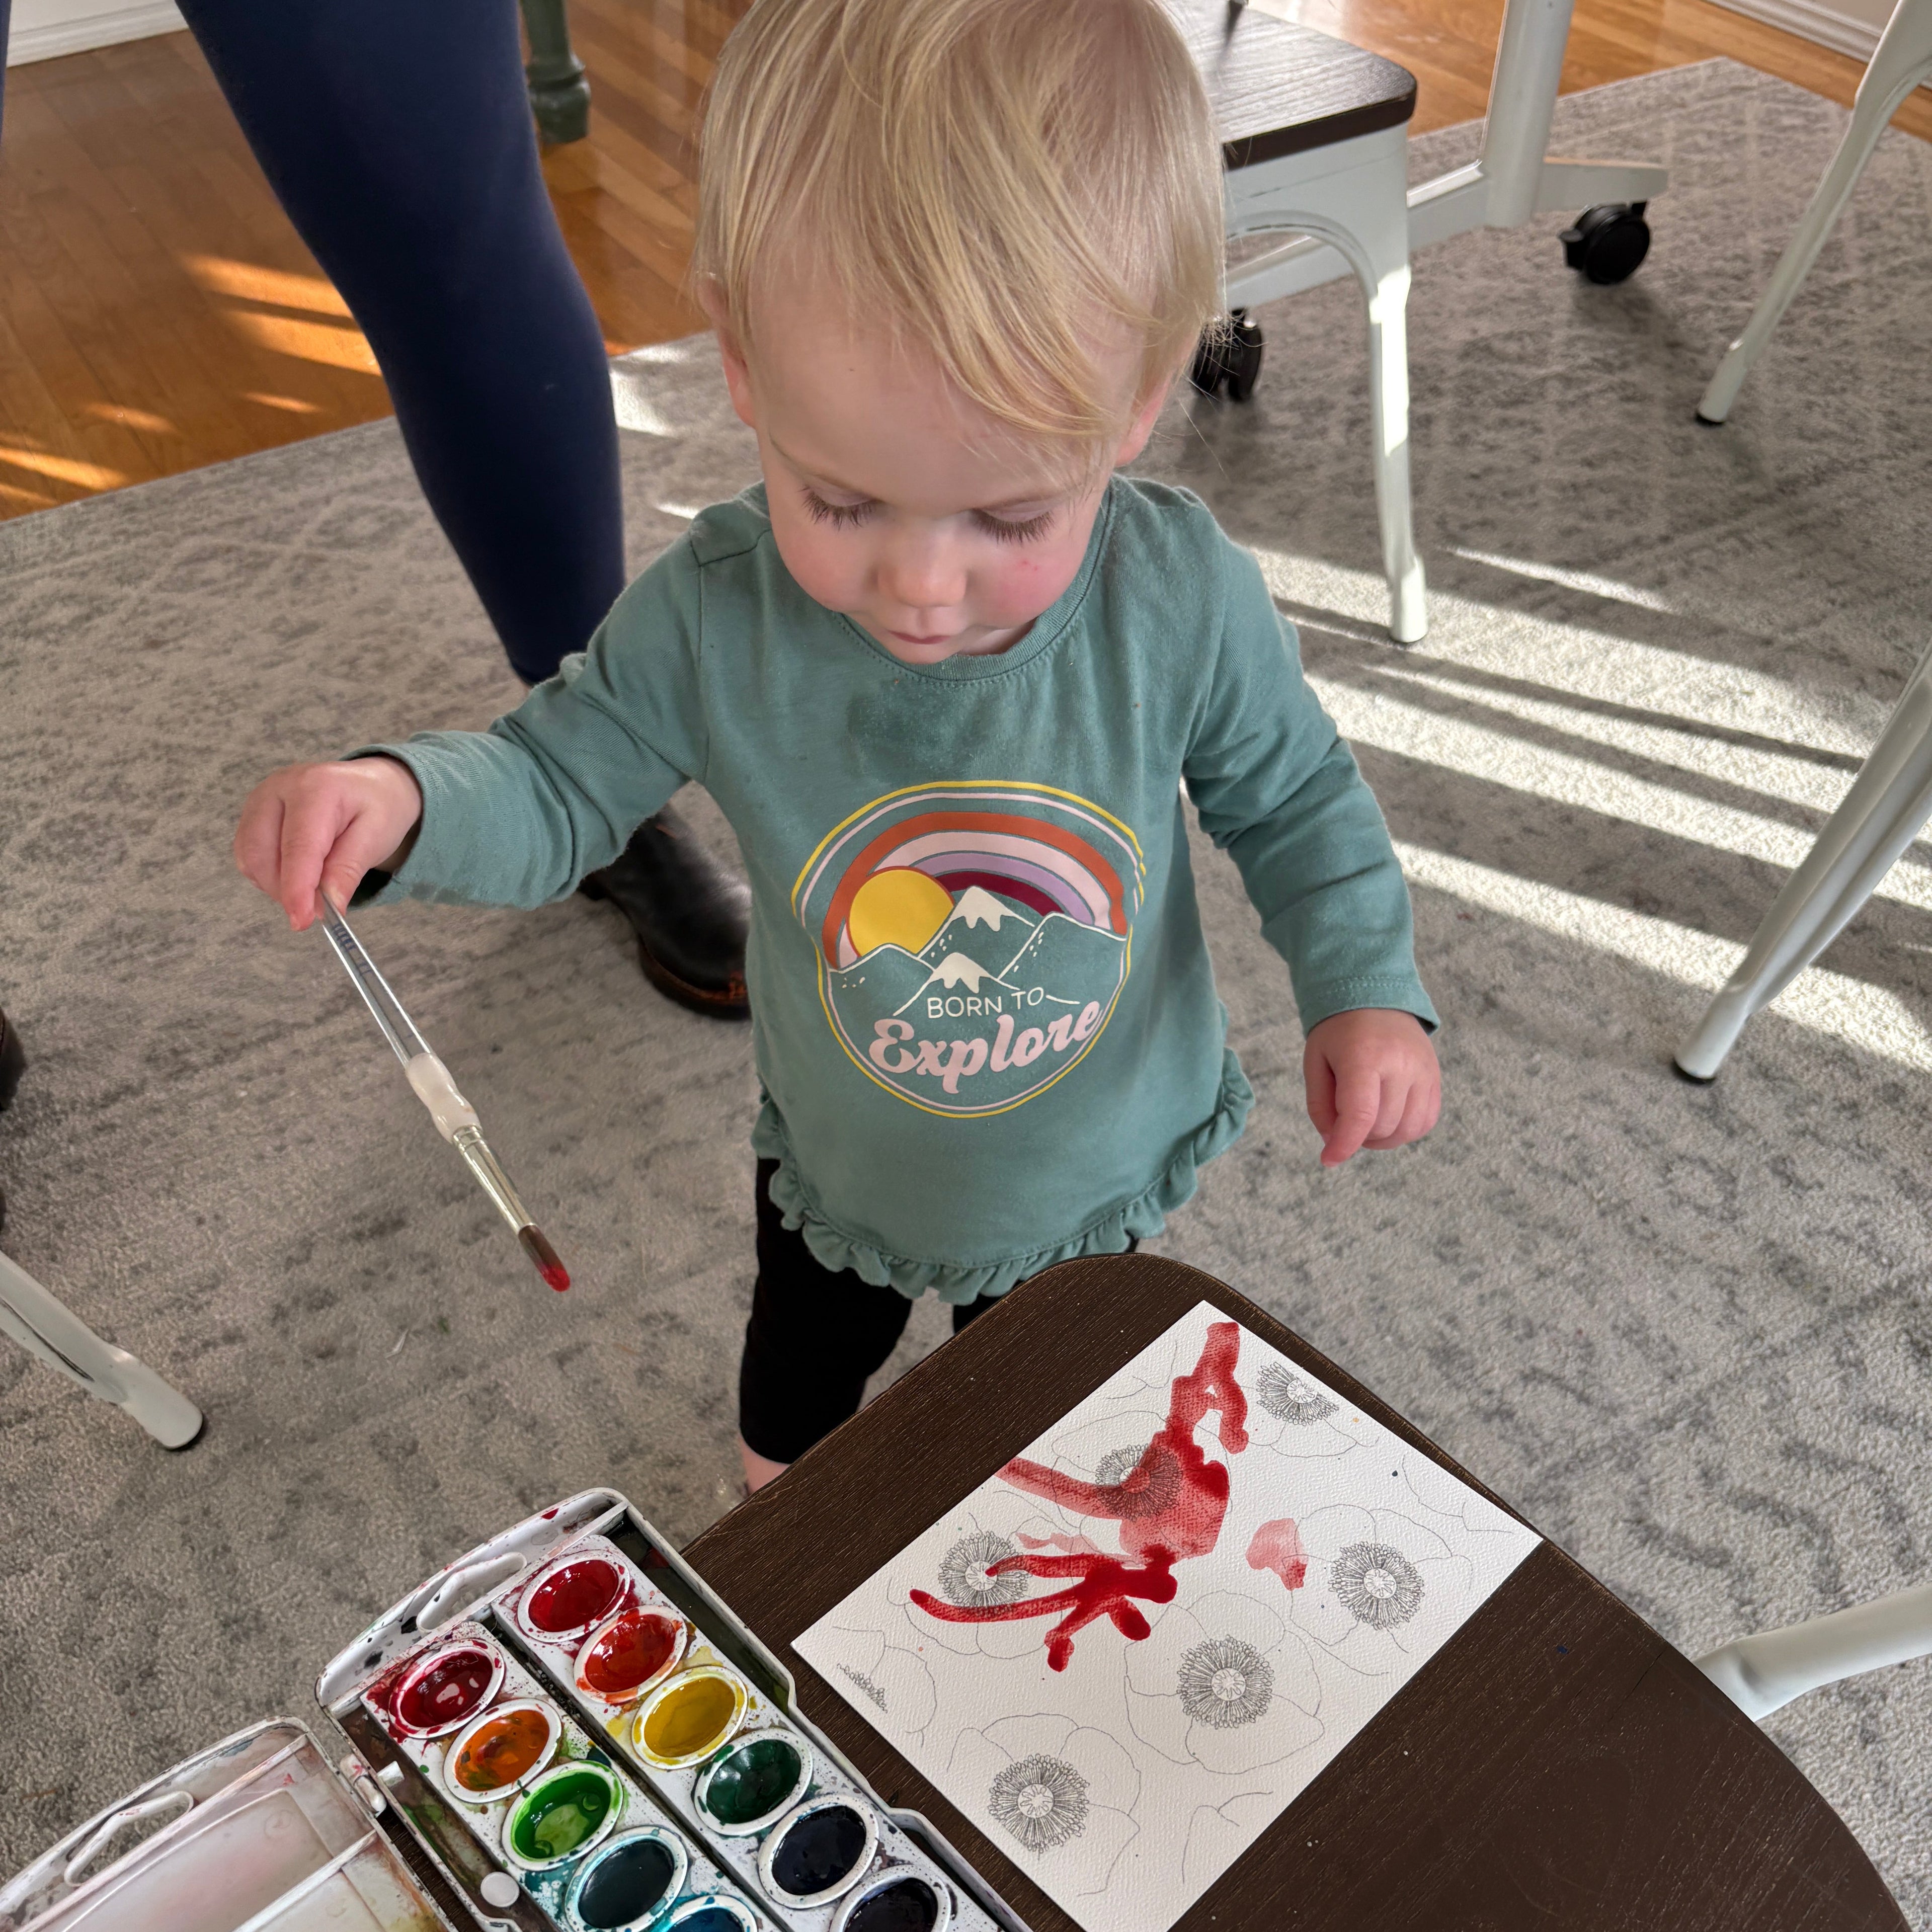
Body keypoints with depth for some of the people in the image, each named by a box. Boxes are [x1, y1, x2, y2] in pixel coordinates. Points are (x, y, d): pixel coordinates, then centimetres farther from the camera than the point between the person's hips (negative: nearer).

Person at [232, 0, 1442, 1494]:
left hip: (1099, 1171, -1)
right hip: (842, 1170, 1)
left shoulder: (1185, 602, -29)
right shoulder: (716, 621, -29)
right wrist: (401, 797, -35)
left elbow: (1294, 797, -10)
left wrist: (1366, 982, -22)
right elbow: (558, 786, -15)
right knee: (798, 1377, 33)